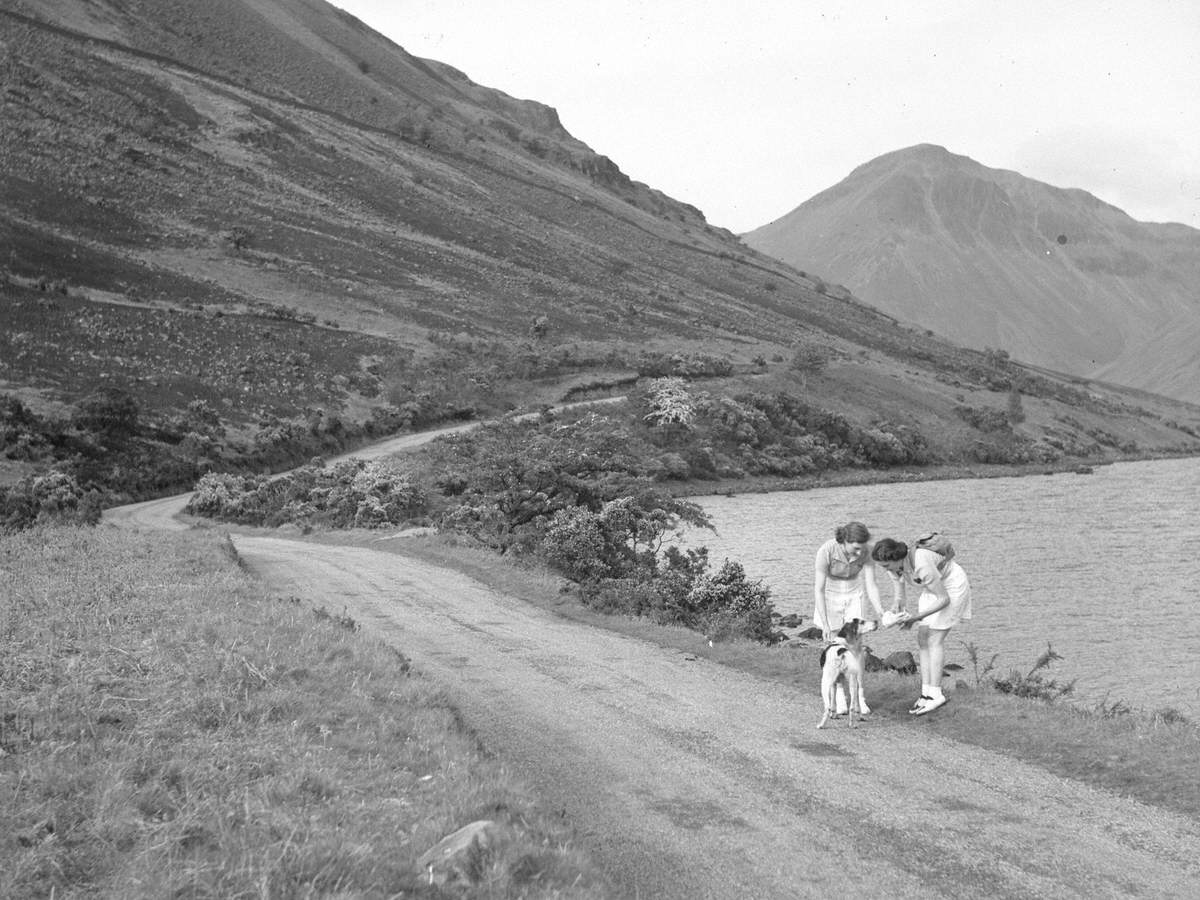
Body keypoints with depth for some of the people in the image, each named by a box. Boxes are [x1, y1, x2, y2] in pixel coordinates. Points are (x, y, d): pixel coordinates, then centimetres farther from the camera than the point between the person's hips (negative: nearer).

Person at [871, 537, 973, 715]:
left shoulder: (922, 566, -39)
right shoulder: (892, 565, -15)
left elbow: (944, 599, -31)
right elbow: (900, 596, -6)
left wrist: (918, 617, -33)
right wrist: (900, 605, -29)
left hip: (953, 587, -8)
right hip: (934, 586, 8)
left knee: (934, 639, -13)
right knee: (923, 639, 0)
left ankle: (936, 694, -9)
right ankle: (927, 692, 2)